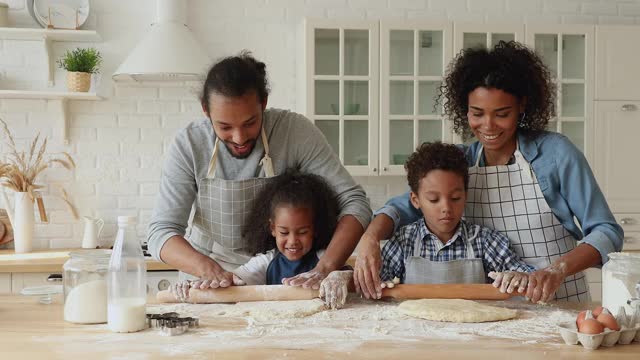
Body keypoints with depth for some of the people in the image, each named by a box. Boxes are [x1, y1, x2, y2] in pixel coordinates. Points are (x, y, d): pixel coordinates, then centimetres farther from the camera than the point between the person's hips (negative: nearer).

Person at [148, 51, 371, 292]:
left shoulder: (295, 131, -17)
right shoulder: (189, 144, -14)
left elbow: (354, 202, -19)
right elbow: (161, 232, -16)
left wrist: (324, 269, -35)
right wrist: (208, 269, -36)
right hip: (205, 271, 2)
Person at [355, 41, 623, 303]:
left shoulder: (555, 153, -7)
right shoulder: (460, 162, 5)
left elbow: (607, 232, -7)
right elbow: (405, 206, -5)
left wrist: (557, 270, -25)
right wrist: (370, 240, -26)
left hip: (561, 306, -2)